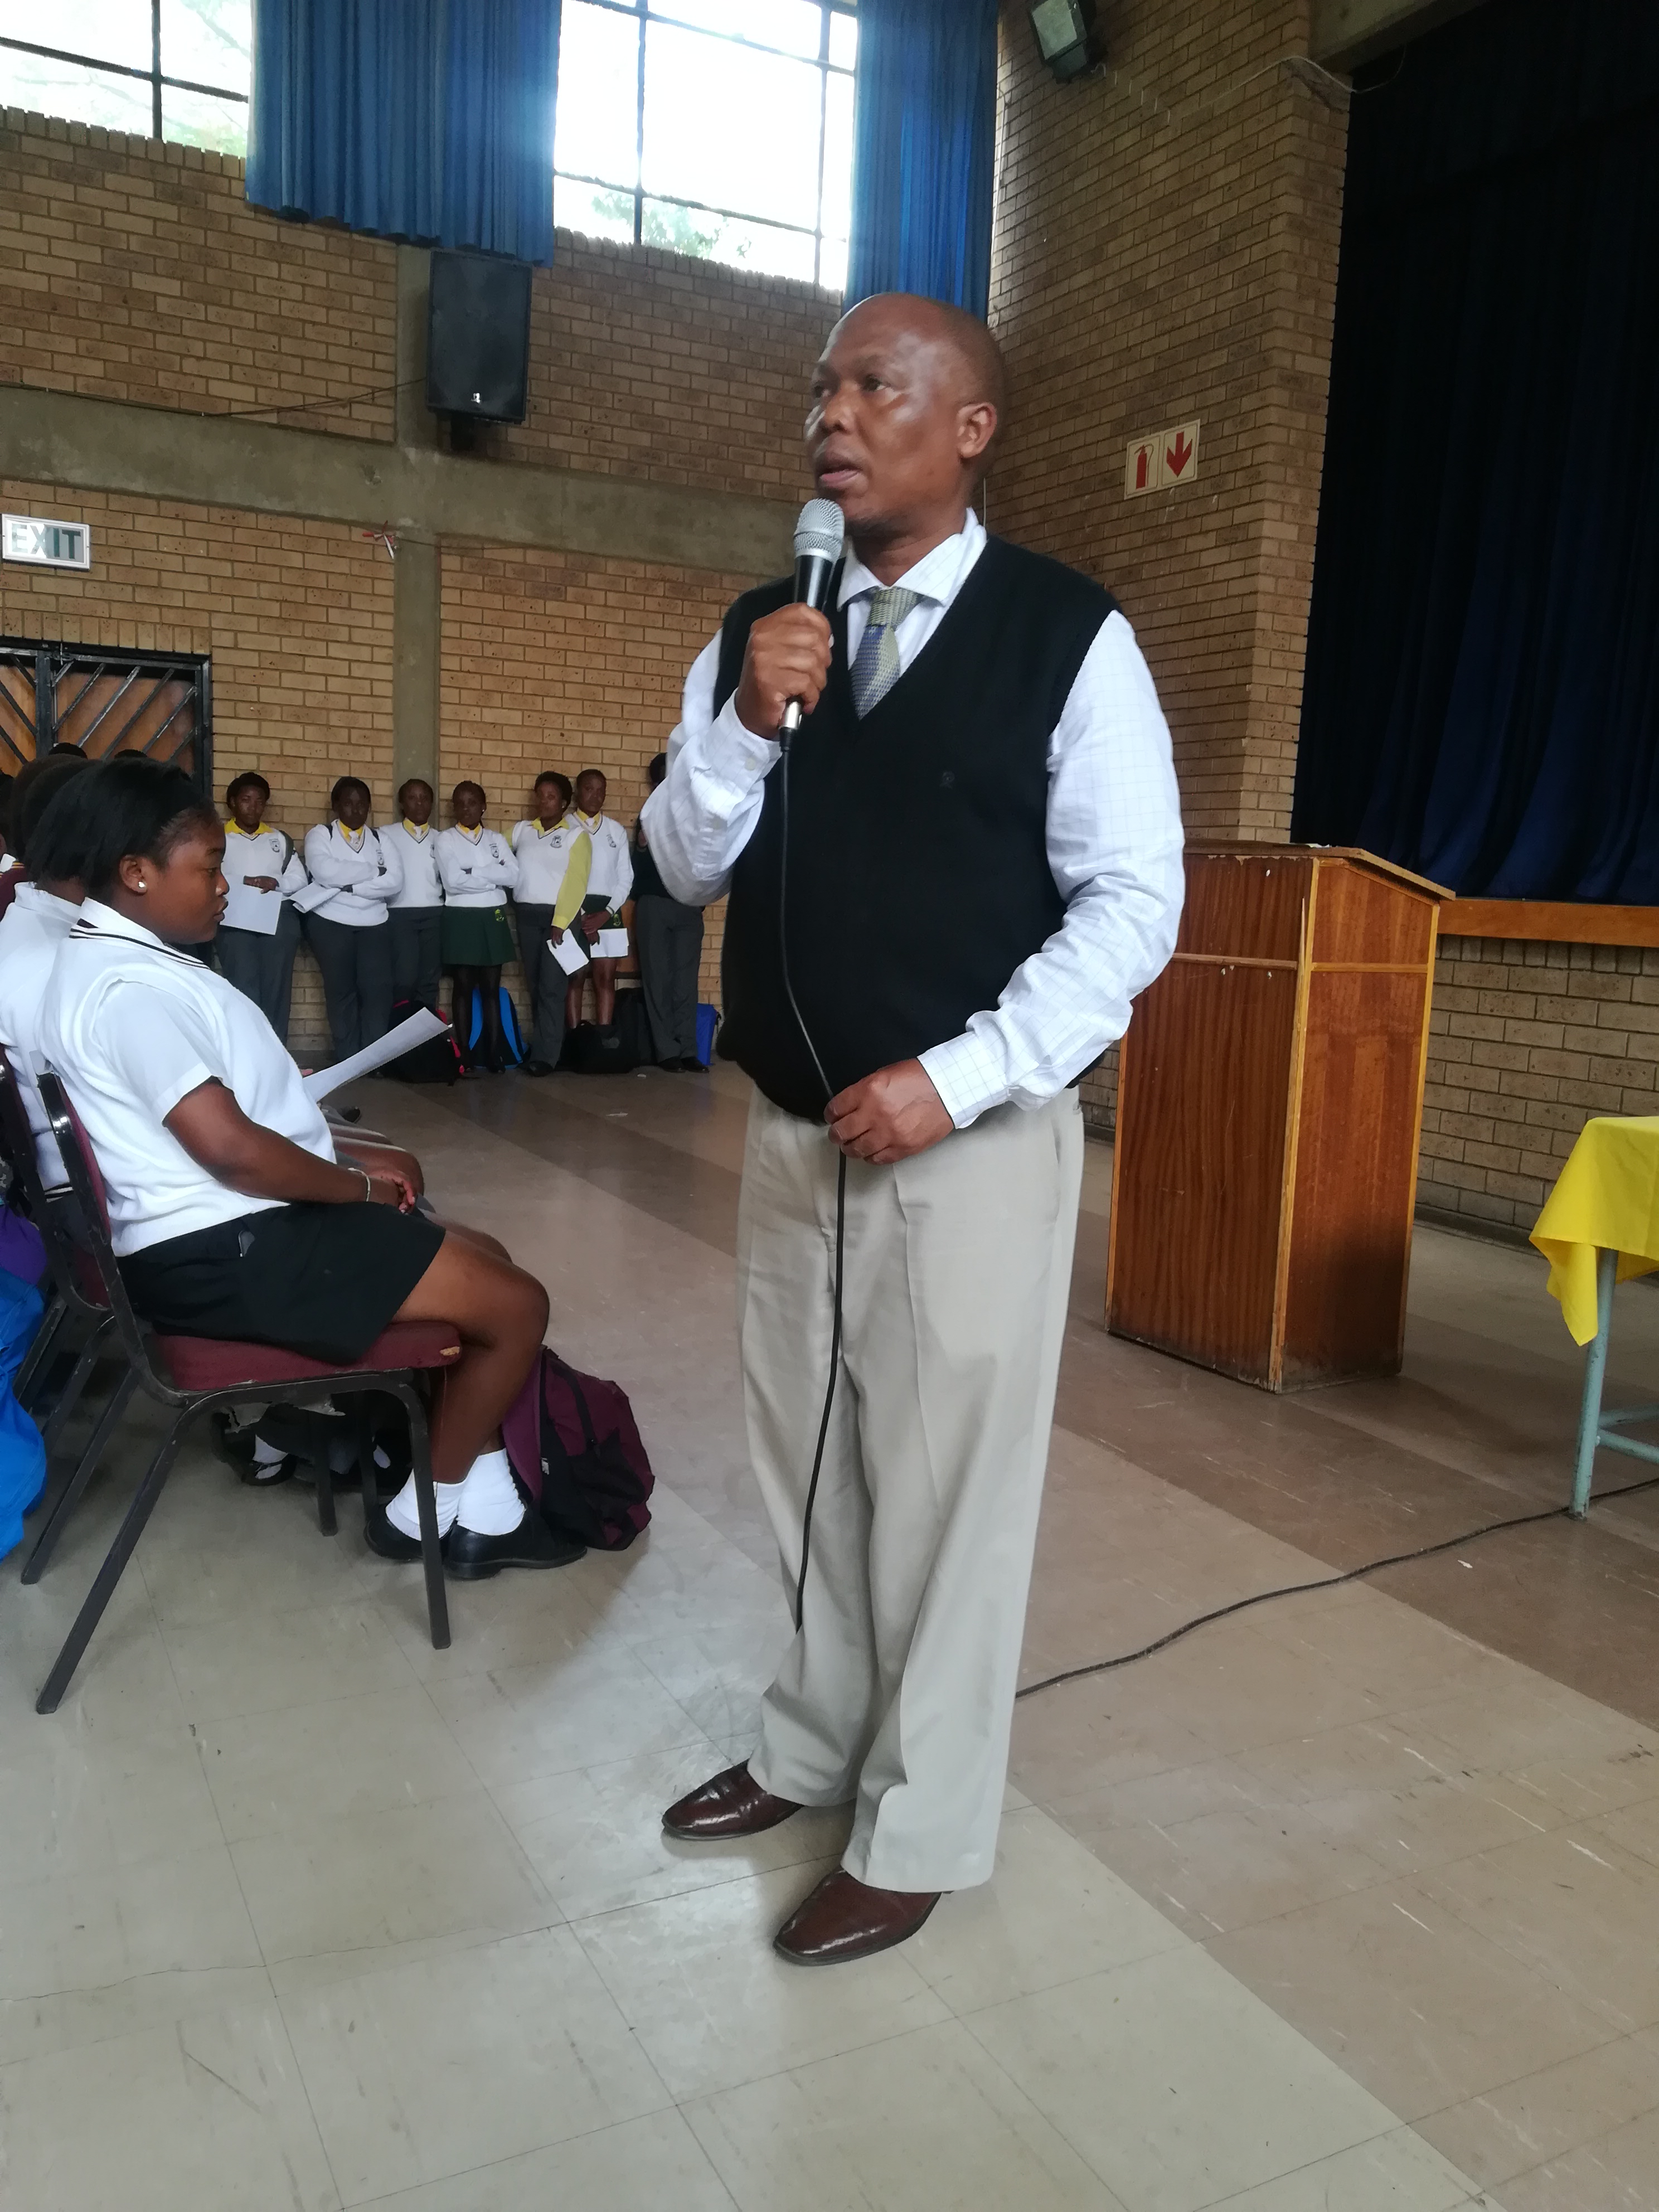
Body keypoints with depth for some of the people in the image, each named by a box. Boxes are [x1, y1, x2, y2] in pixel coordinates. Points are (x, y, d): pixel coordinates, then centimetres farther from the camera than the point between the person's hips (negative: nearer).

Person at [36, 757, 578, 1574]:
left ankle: (486, 1505, 14)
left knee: (484, 1258, 17)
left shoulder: (119, 960, 15)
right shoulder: (131, 985, -21)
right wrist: (360, 1187, -12)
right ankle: (427, 1511, 10)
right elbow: (234, 1151, -28)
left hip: (225, 1230, 12)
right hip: (225, 1252, -12)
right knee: (515, 1304, -9)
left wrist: (348, 1171, 9)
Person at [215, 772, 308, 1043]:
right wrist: (242, 884, -19)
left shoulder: (280, 838, 19)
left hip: (279, 919, 4)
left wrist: (276, 883, -8)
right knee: (244, 991, -11)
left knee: (277, 990, 4)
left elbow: (300, 879, 11)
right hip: (235, 920, -4)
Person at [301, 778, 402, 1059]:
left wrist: (349, 886, -13)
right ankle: (348, 1060, 5)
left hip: (374, 924, 2)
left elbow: (395, 882, -4)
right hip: (331, 923, -2)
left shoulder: (381, 840, 12)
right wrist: (374, 870, -8)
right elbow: (326, 872, -16)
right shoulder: (320, 835, 4)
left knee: (378, 990, -7)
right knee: (341, 990, 0)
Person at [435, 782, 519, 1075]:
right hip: (461, 919, -3)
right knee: (464, 987, 1)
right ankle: (466, 1056, 4)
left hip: (493, 918, 3)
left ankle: (493, 1054, 5)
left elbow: (513, 876, -4)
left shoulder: (497, 839, 11)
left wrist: (474, 872, -11)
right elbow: (453, 881, -13)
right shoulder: (446, 839, 1)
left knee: (491, 988, 4)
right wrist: (493, 877, -7)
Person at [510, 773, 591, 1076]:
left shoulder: (576, 834, 0)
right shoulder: (521, 830, 13)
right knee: (534, 985, 7)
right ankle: (542, 1045, 14)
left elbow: (576, 882, -8)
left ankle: (545, 1055, -7)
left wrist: (560, 923, -14)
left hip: (559, 916, -4)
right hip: (526, 915, 4)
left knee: (551, 986, -7)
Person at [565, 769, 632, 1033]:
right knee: (574, 977, -3)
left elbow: (625, 877, 10)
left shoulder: (617, 830, 14)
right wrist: (580, 916, -11)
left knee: (605, 978, -1)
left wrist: (607, 912, -5)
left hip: (608, 910, 3)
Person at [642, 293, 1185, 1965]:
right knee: (806, 1466, 18)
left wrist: (955, 1078, -18)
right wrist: (746, 723, -12)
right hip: (792, 1134, 5)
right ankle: (815, 1746, 40)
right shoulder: (760, 632, 8)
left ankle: (919, 1837, 26)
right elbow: (685, 868, 7)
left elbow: (1132, 903, -9)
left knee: (948, 1491, 5)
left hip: (973, 1141, -5)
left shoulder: (1068, 637, -7)